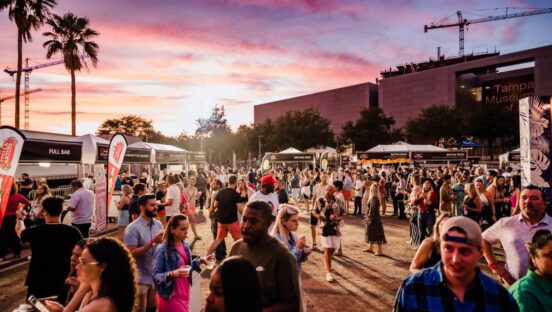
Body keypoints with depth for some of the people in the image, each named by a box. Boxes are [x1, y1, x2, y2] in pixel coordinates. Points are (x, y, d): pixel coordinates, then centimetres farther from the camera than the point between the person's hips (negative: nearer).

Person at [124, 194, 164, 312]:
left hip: (156, 277, 6)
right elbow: (131, 254, -21)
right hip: (140, 279, -6)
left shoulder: (158, 224, 4)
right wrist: (152, 242, -25)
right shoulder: (133, 228, -15)